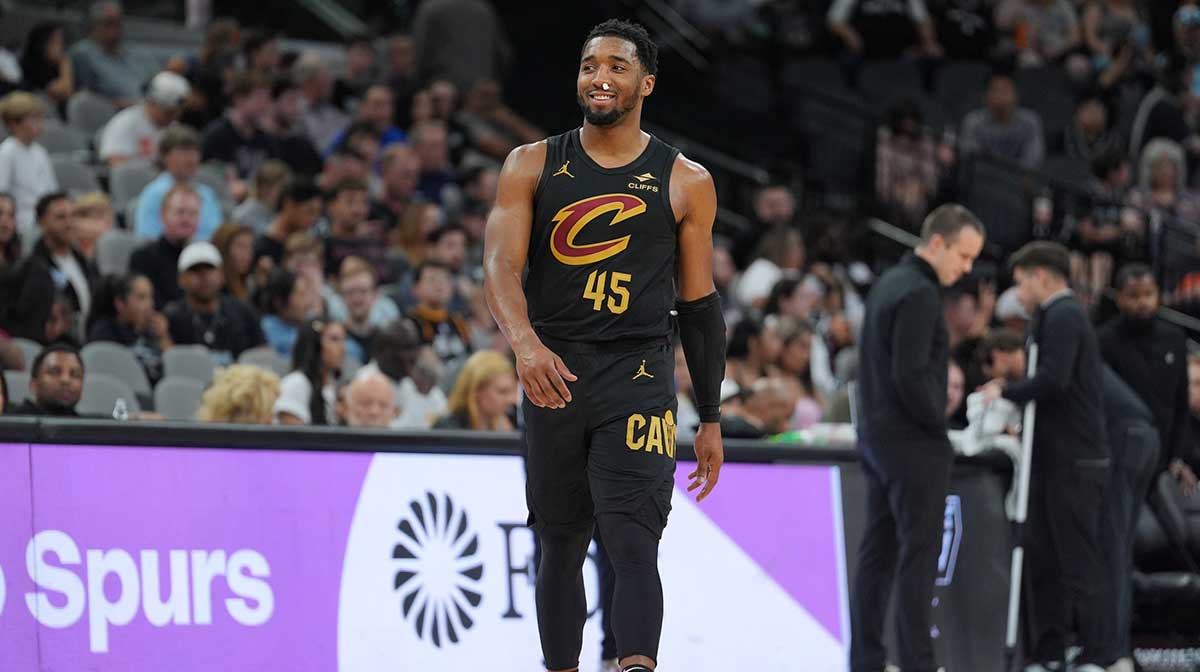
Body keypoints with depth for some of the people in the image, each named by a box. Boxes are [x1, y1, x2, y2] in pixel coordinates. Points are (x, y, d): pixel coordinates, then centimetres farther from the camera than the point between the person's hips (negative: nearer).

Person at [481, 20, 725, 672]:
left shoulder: (685, 183, 5)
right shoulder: (532, 166, 5)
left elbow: (699, 307, 10)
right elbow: (500, 264, -8)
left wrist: (711, 421, 10)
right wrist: (524, 341, -29)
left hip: (638, 376, -2)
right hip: (553, 373, 2)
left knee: (632, 540, -17)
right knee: (560, 545, 10)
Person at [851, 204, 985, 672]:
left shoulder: (889, 284, 14)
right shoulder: (919, 294, -16)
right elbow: (911, 376, -23)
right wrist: (939, 427, -10)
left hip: (876, 436, 9)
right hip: (913, 441, -9)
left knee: (878, 553, 9)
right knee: (919, 553, -7)